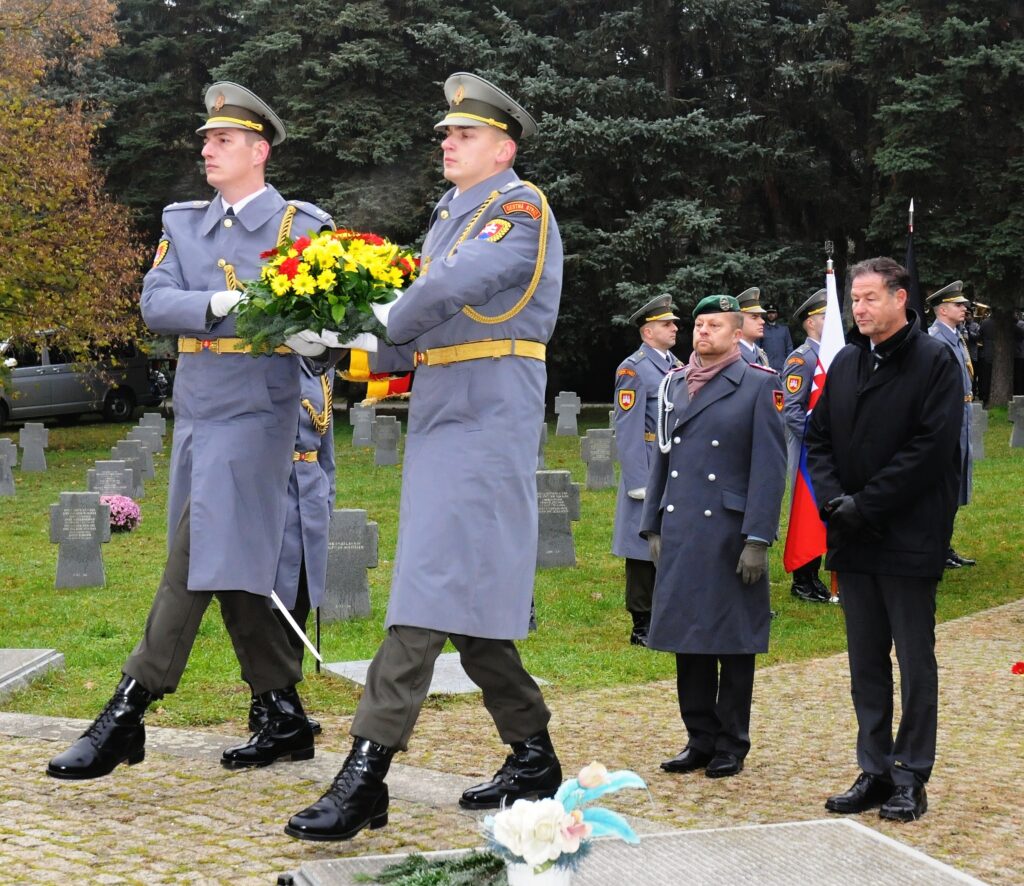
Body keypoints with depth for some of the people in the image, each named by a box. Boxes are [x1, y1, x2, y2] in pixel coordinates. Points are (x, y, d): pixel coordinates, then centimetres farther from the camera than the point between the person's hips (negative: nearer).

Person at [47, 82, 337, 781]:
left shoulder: (303, 226, 0)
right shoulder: (184, 223, 14)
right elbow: (155, 305, 0)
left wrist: (318, 340, -28)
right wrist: (222, 305, -18)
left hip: (257, 410, -6)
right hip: (195, 409, 6)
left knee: (202, 557, -11)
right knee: (234, 570, 8)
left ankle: (128, 715, -10)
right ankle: (286, 721, 17)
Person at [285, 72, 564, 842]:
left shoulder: (522, 209, -7)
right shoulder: (449, 217, 21)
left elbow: (451, 287, -21)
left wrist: (376, 335, -7)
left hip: (486, 425, -9)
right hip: (442, 420, 10)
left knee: (431, 598, -13)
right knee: (469, 604, 12)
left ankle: (366, 778, -16)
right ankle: (533, 760, 22)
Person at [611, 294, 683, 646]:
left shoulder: (677, 366, 14)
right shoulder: (633, 369, -9)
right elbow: (628, 430, -13)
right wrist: (638, 483, -17)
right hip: (650, 473, -7)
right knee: (645, 549, 0)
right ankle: (642, 626, 7)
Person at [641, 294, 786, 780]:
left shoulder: (760, 385, -4)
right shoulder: (674, 384, 12)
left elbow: (770, 467, -8)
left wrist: (758, 539, -14)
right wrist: (652, 526, 11)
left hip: (729, 534, -5)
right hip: (680, 533, 5)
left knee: (733, 643, 3)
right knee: (688, 639, 9)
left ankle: (731, 746, 14)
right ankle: (700, 739, 20)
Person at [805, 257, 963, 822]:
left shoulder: (934, 361, -8)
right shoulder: (845, 363, 12)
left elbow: (931, 447, -15)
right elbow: (818, 437, 12)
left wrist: (865, 504, -17)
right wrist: (833, 499, -6)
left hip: (909, 538, -6)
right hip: (853, 539, 6)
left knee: (915, 659, 3)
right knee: (866, 659, 11)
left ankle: (911, 777, 10)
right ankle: (875, 770, 19)